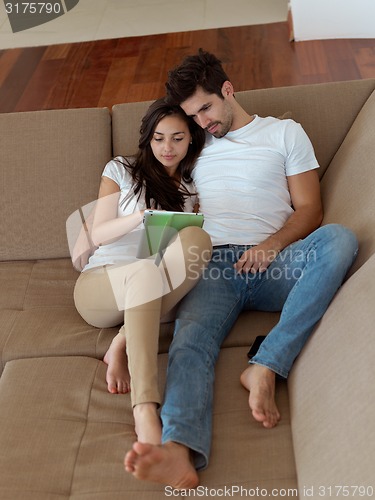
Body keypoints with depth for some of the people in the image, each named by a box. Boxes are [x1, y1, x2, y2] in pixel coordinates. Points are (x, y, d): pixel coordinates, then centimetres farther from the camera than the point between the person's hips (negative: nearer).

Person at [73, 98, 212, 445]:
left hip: (150, 293, 2)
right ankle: (144, 407, -48)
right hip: (99, 284, -2)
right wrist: (141, 217, -13)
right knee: (147, 269, -40)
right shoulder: (121, 170, 14)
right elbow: (98, 234, 6)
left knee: (196, 238, -31)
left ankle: (122, 346, -29)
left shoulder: (194, 186, 21)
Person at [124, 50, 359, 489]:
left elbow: (309, 209, 10)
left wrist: (273, 244, -11)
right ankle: (179, 452, -52)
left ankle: (264, 368, -36)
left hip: (270, 263, 0)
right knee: (190, 339, -30)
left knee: (339, 238, -31)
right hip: (212, 264, 1)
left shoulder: (285, 132, 18)